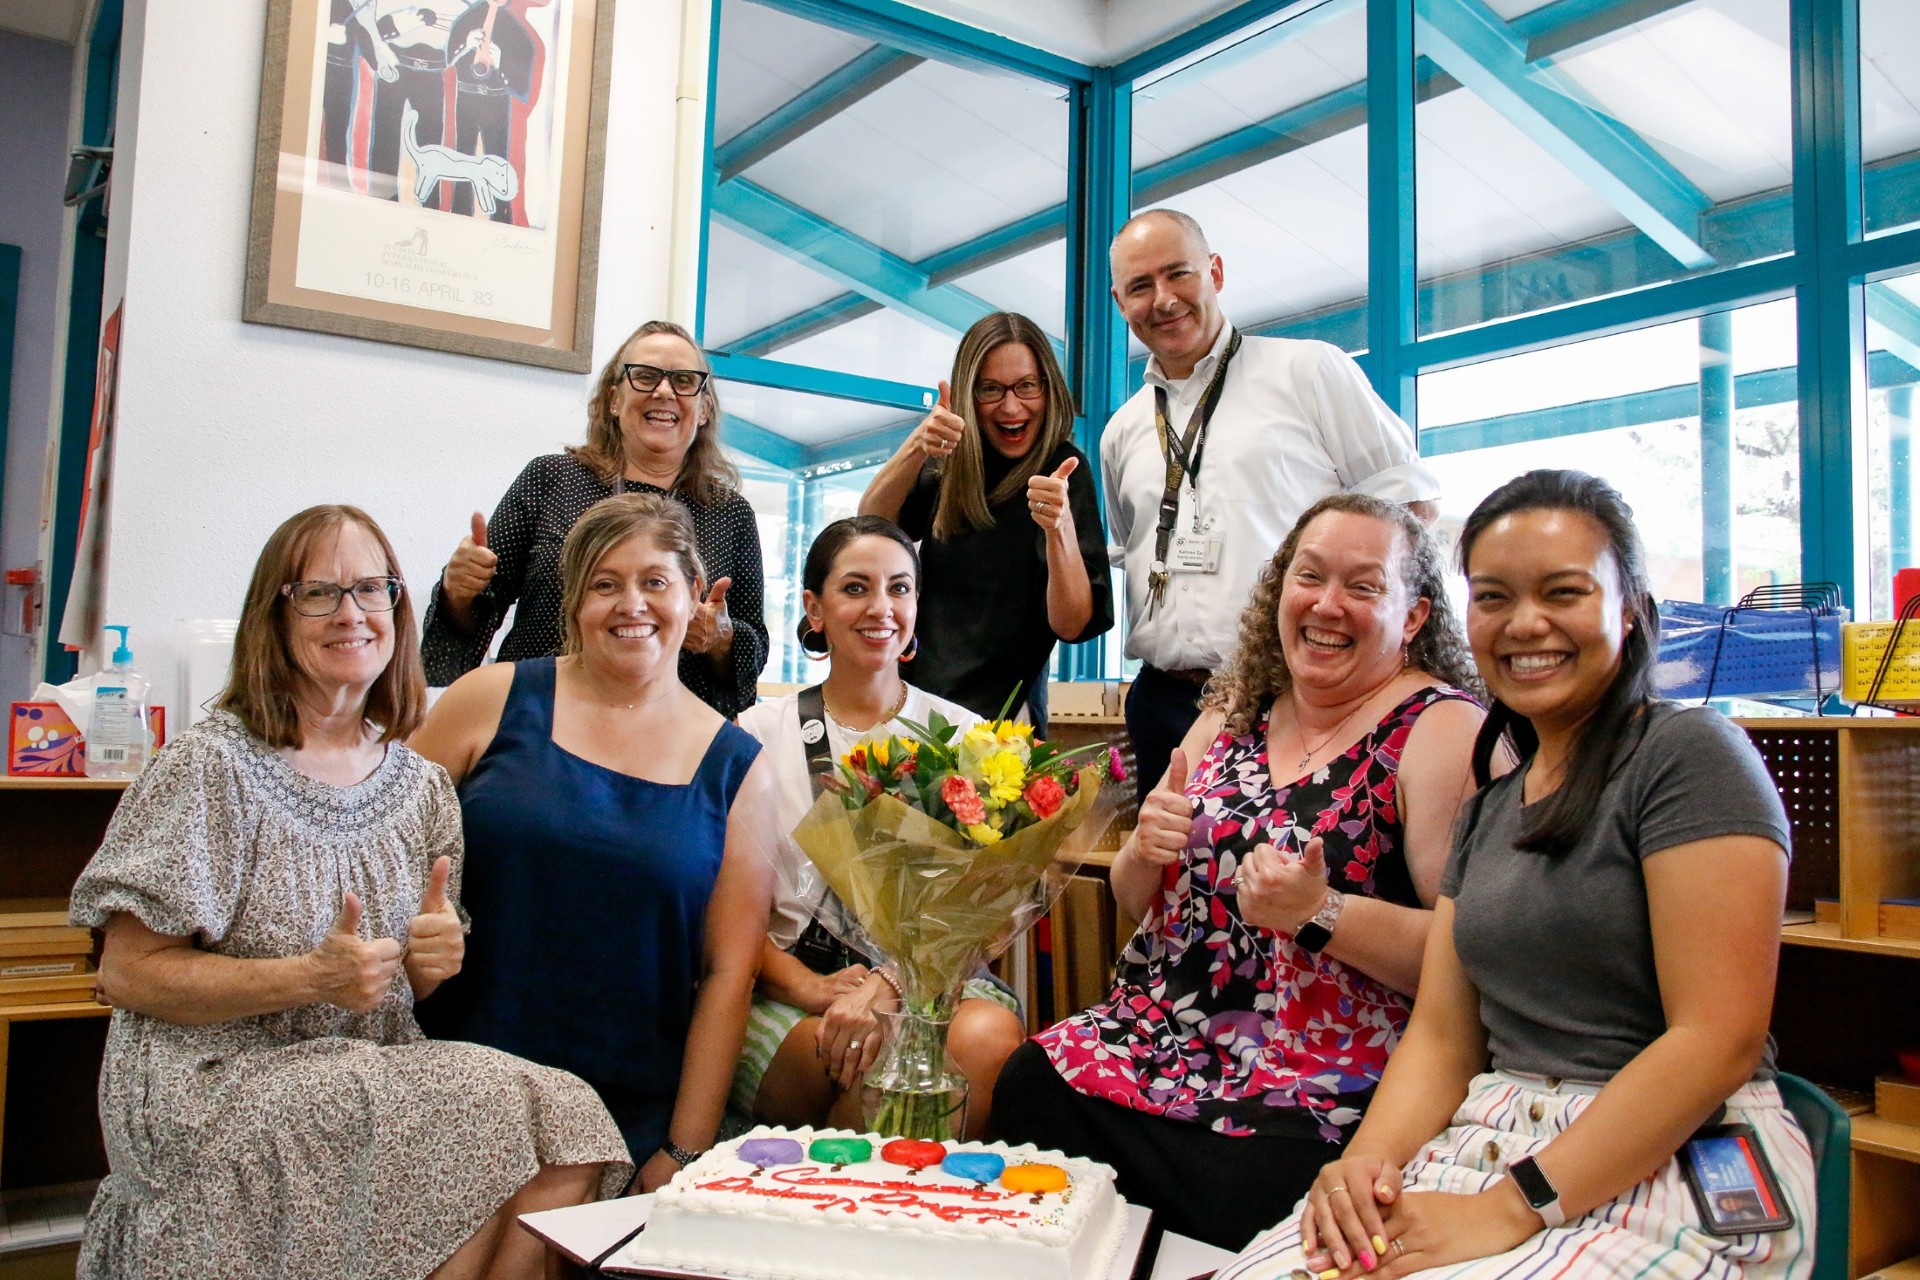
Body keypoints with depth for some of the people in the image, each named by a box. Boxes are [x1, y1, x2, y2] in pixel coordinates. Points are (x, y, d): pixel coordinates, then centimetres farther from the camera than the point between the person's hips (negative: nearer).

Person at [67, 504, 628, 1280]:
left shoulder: (422, 788, 9)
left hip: (374, 1076, 5)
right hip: (214, 1085, -4)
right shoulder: (213, 766, -7)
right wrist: (310, 978, -20)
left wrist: (437, 960, -6)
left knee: (568, 1125, -23)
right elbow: (127, 975, -8)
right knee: (492, 1117, -27)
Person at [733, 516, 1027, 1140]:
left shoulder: (963, 736, 8)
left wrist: (887, 988, -20)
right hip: (786, 990, -1)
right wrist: (811, 987, -15)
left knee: (989, 1036, -32)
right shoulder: (760, 733, 7)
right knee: (873, 1065, -33)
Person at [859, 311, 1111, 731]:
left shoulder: (1063, 471, -8)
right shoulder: (951, 463, 4)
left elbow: (1072, 625, -14)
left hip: (1001, 713, -3)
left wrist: (1060, 527, -31)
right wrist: (916, 447, -21)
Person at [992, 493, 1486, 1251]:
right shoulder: (1236, 711, 11)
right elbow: (1135, 903, 17)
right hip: (1160, 1035, 5)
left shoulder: (1441, 730, -6)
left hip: (1310, 1096, -5)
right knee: (1026, 1085, -18)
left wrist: (1319, 913, -25)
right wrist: (1144, 853, -5)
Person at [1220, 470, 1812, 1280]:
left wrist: (1515, 1209, -19)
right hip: (1493, 1139, 5)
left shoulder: (1688, 753, -6)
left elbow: (1719, 1039, -14)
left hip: (1680, 1163, -5)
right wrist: (1366, 1160, -9)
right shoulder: (1490, 805, 15)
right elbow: (1442, 1037, 10)